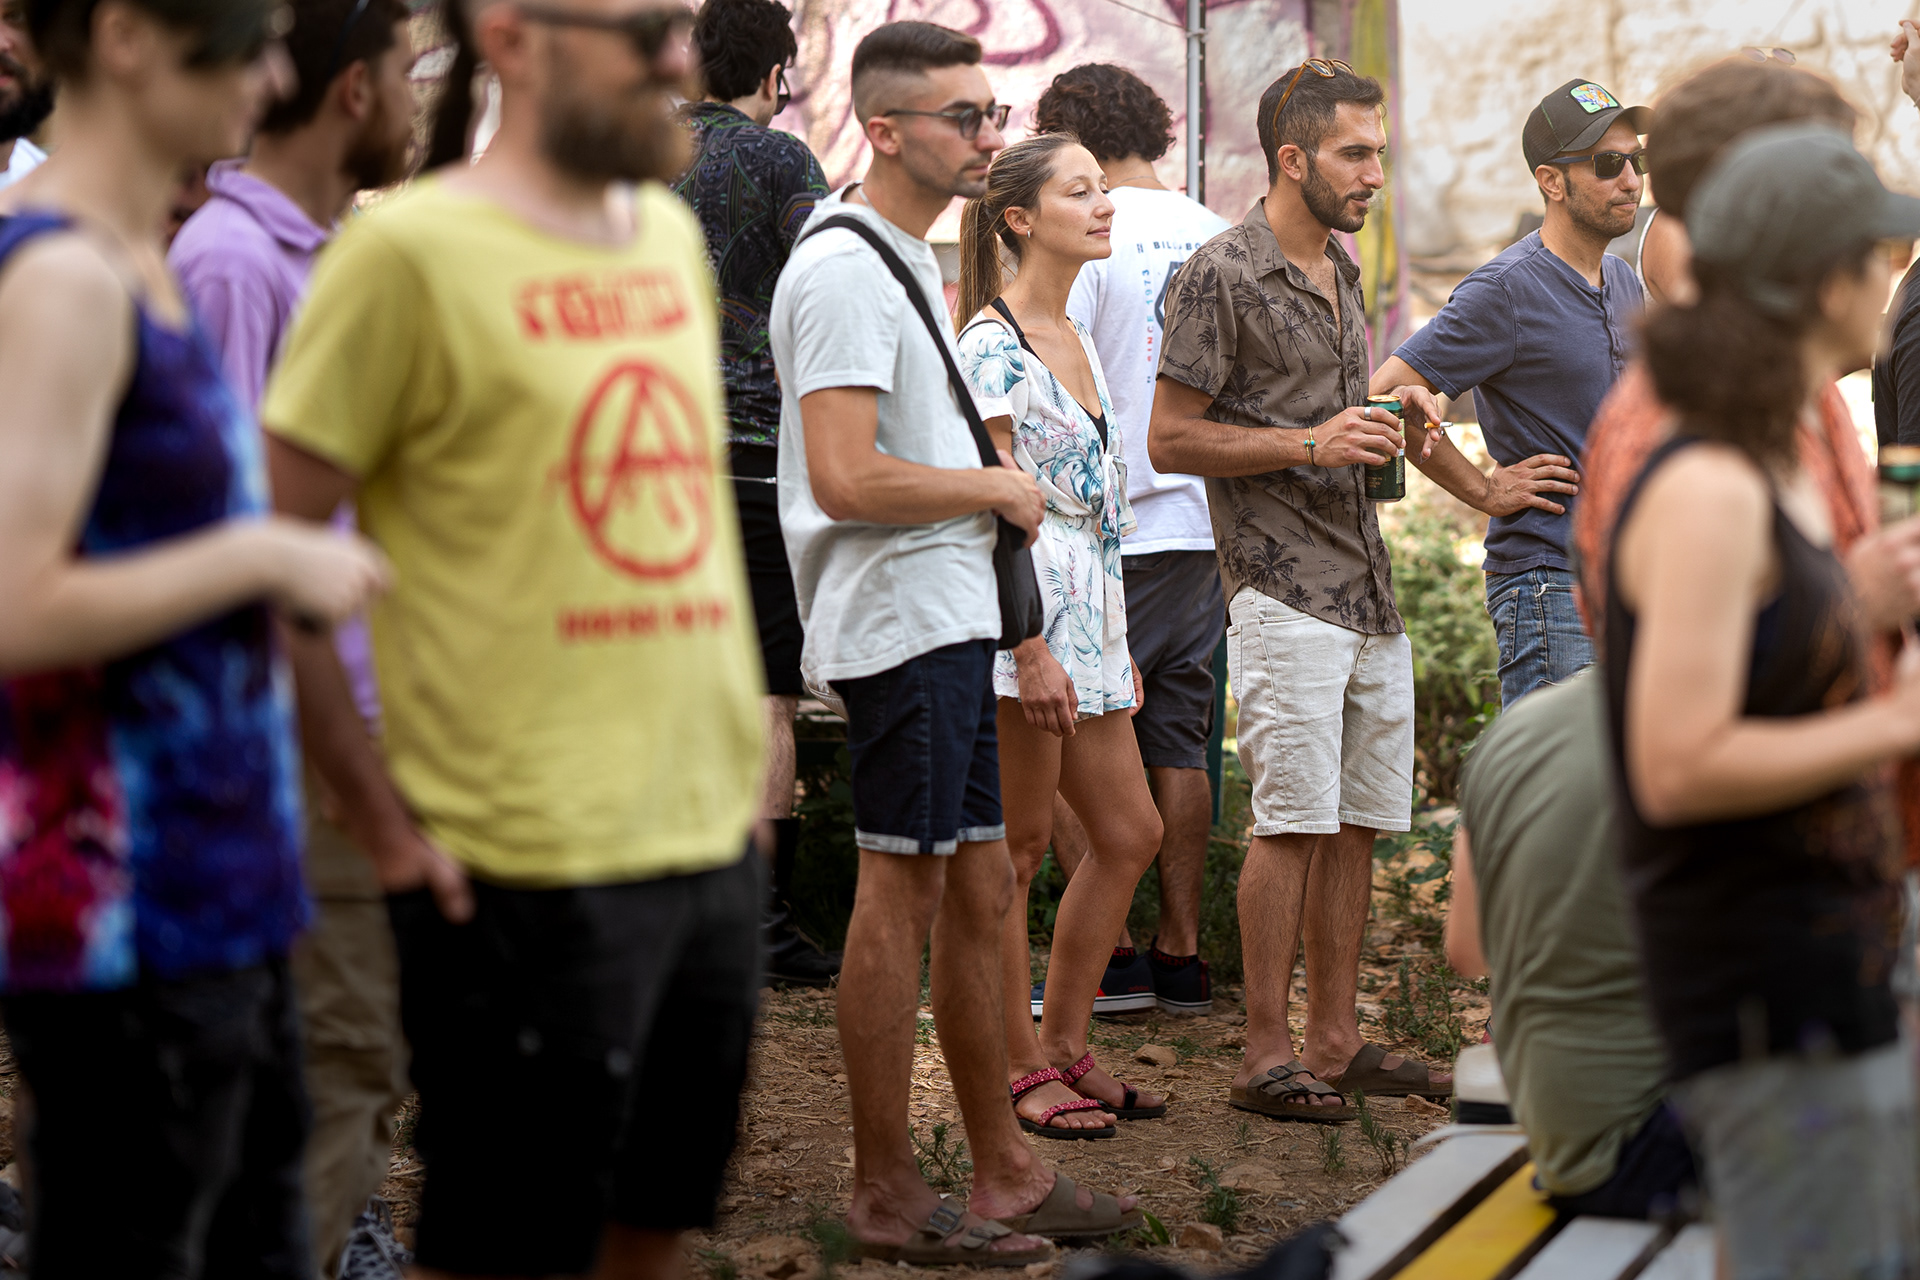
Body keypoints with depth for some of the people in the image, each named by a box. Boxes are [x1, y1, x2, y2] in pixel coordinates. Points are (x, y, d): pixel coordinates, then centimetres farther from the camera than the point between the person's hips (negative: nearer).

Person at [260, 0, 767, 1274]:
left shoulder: (672, 234, 12)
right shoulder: (411, 250, -11)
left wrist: (741, 726, 15)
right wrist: (385, 824, -13)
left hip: (713, 837, 7)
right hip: (528, 876, -7)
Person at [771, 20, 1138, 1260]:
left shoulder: (906, 259, 17)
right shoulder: (844, 271, -16)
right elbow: (847, 479, -25)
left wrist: (990, 482, 13)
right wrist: (997, 488, -13)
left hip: (949, 619, 10)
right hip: (900, 624, -10)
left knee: (979, 889, 13)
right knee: (903, 895, -4)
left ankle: (1004, 1169, 21)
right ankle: (888, 1195, 5)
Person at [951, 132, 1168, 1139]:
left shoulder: (1074, 336, 16)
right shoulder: (994, 341, -11)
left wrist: (1119, 646, 19)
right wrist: (1030, 649, -19)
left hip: (1085, 617, 9)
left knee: (1128, 834, 10)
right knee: (1016, 848, -2)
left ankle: (1063, 1046, 20)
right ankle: (1017, 1070, 6)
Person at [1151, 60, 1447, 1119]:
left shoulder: (1342, 270, 17)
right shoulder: (1221, 276, -9)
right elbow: (1170, 440, -11)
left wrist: (1383, 434, 9)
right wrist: (1312, 445, -16)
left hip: (1369, 586, 8)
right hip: (1283, 586, -8)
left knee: (1358, 821, 8)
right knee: (1295, 819, -9)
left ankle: (1335, 1043, 15)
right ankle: (1266, 1059, -2)